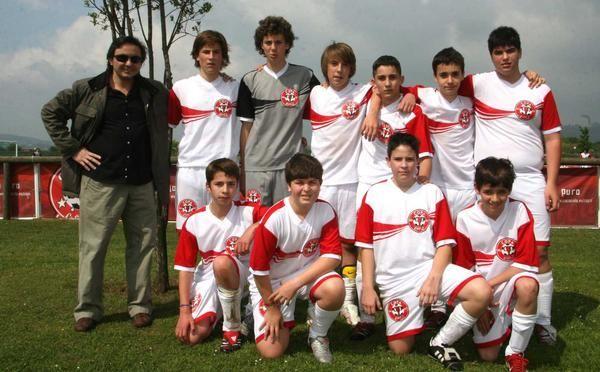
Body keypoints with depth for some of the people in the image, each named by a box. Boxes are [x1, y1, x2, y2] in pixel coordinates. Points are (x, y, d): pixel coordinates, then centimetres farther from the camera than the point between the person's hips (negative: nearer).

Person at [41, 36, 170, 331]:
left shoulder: (155, 93, 8)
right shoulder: (87, 90, 1)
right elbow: (50, 113, 7)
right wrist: (73, 149, -2)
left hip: (142, 185, 3)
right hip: (100, 182, -2)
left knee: (142, 245, 7)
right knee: (92, 247, 2)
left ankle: (140, 305, 19)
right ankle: (88, 309, 13)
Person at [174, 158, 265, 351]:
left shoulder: (248, 212, -7)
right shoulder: (194, 222, -6)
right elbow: (185, 268, -4)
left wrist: (252, 229, -28)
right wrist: (184, 310, -11)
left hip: (240, 276, -1)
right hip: (208, 278, 2)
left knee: (221, 262, -37)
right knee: (193, 336, -19)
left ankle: (233, 327, -15)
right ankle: (216, 313, 18)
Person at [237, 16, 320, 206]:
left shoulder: (304, 77, 4)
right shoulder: (250, 81, 6)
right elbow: (246, 127, 8)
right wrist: (242, 167, 5)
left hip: (291, 165, 0)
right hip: (256, 166, 1)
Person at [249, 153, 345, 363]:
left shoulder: (326, 212, -15)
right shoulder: (274, 218, -24)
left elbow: (333, 256, -17)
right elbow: (259, 268, -16)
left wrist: (295, 283, -26)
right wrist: (271, 308, -7)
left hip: (309, 273, 2)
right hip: (271, 282, -2)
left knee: (335, 289, -32)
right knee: (271, 351, -14)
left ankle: (318, 336, -1)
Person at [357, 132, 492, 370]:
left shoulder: (432, 193, 3)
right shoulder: (374, 195, 2)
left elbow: (445, 243, 0)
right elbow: (366, 245, 3)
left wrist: (433, 279, -14)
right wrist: (367, 287, -2)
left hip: (429, 267, 1)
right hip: (393, 279, 0)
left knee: (481, 292, -24)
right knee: (400, 349, -2)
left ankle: (440, 343, -4)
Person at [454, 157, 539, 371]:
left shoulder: (520, 212, -12)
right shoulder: (465, 219, -10)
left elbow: (525, 264, -14)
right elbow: (465, 270, -1)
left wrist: (490, 284, -18)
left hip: (510, 283, -1)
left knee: (527, 286, -37)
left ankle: (515, 354, -16)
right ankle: (503, 323, 29)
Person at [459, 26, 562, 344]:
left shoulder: (540, 90, 6)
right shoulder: (478, 84, 4)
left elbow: (552, 138, 6)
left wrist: (552, 183, -1)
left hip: (530, 180, 1)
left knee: (539, 251, -1)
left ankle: (543, 321, 10)